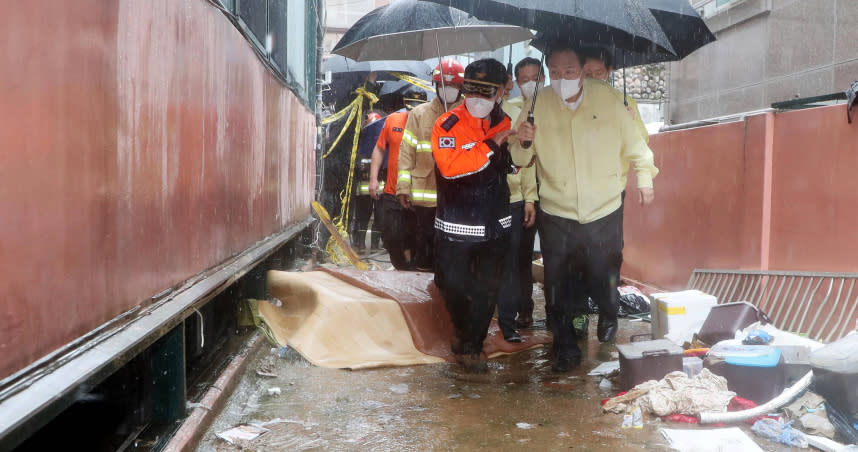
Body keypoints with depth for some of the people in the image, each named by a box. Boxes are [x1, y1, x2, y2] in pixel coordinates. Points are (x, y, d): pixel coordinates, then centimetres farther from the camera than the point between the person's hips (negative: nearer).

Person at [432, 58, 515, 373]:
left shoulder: (505, 123, 6)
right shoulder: (447, 124, -12)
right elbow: (449, 166, -28)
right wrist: (491, 144, -25)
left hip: (495, 225, 5)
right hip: (456, 226, -4)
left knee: (487, 289, 10)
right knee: (454, 286, 4)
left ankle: (469, 345, 26)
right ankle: (464, 329, 34)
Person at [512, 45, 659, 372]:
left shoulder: (605, 97, -7)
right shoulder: (538, 106, -5)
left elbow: (633, 141, 6)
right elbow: (521, 160, 0)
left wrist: (644, 177, 7)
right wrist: (523, 141, -21)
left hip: (603, 211, 0)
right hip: (556, 214, 0)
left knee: (603, 277, 12)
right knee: (559, 287, 5)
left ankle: (609, 317, 46)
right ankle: (566, 348, 23)